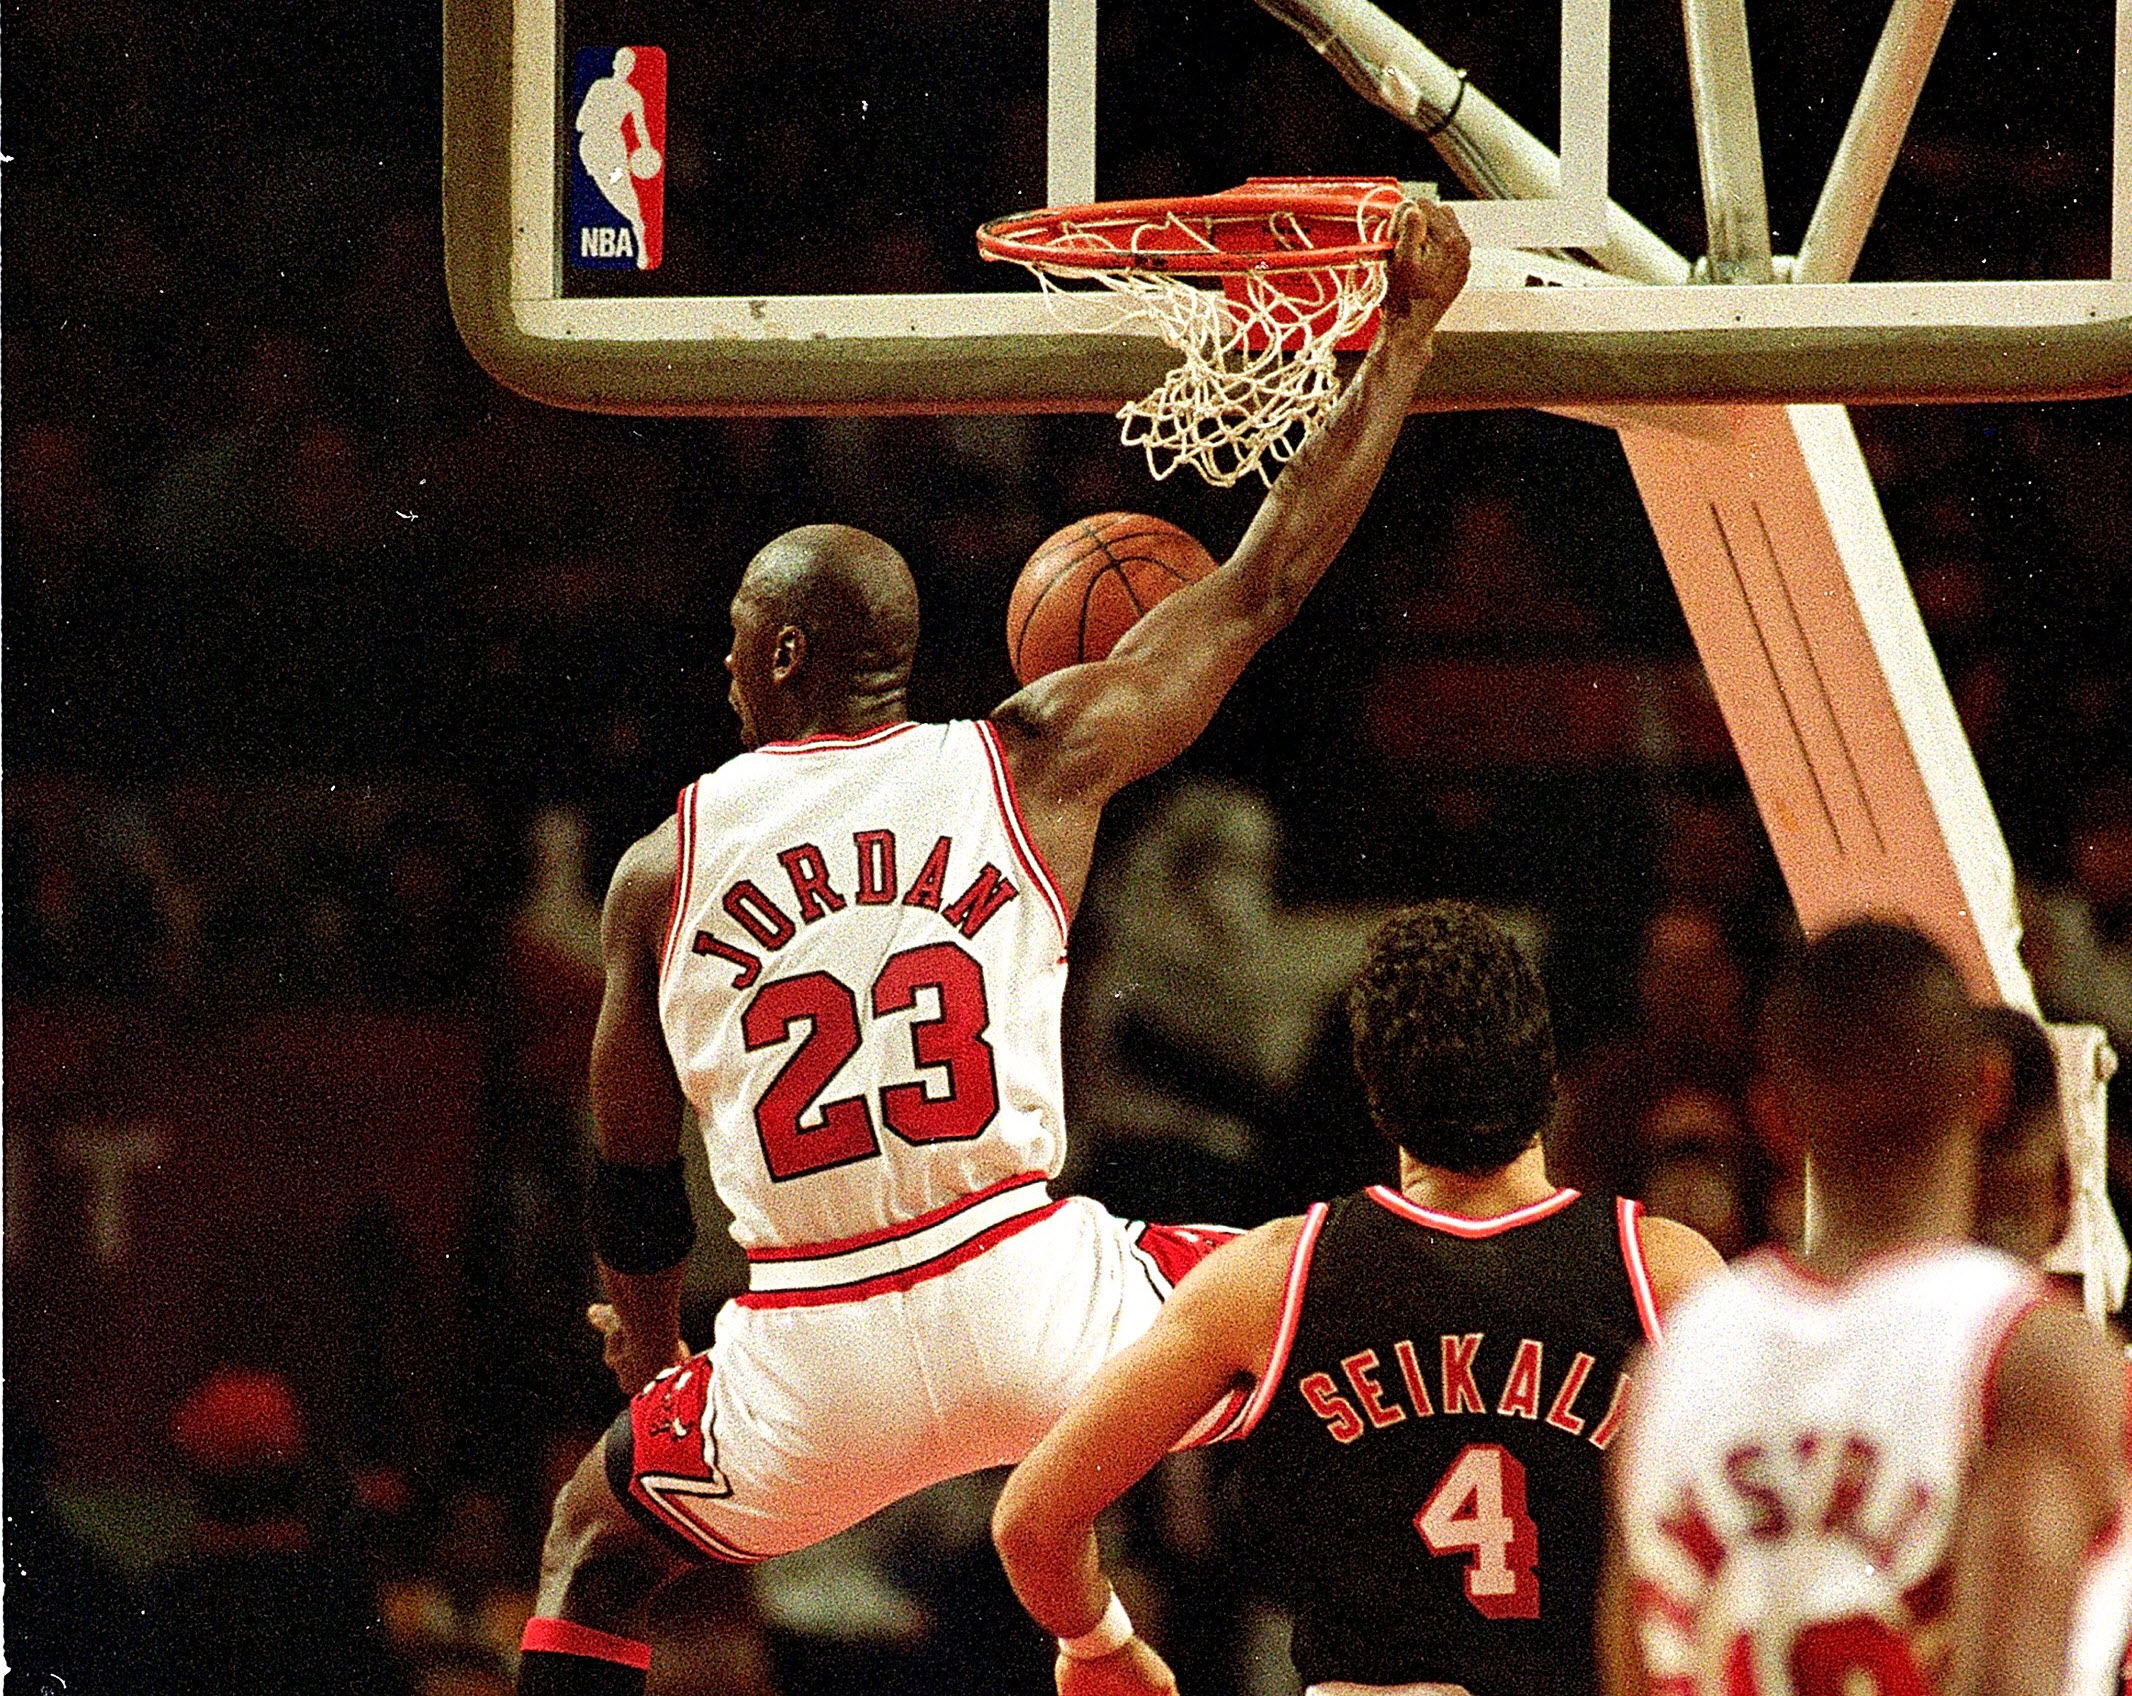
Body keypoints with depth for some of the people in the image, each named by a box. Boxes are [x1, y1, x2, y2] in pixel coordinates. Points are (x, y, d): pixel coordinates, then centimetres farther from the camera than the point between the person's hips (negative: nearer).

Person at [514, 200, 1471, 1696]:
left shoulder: (663, 870, 5)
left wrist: (650, 1345, 35)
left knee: (595, 1545, 25)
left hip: (811, 1353, 1)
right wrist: (1408, 334, 21)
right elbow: (1269, 578, 10)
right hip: (1033, 1293, -1)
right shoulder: (1033, 767, 2)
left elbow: (632, 1181, 14)